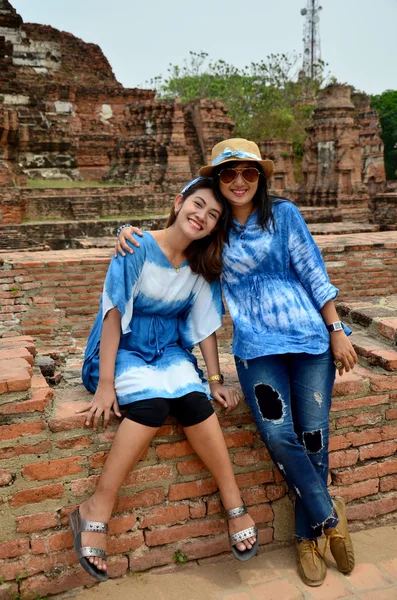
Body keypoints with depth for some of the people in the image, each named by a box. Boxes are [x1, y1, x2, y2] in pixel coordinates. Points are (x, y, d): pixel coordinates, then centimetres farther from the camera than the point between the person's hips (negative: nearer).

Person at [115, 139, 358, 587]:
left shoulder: (283, 214, 4)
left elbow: (313, 273, 4)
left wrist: (336, 332, 3)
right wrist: (132, 233, -3)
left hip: (310, 335, 0)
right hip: (256, 345, 1)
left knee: (312, 434, -1)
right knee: (278, 435, -16)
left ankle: (307, 535, 22)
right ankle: (329, 515, 11)